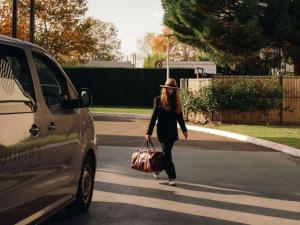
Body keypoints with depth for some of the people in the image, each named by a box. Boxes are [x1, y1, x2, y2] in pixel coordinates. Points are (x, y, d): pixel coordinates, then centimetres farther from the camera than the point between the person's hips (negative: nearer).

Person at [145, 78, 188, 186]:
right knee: (167, 154, -7)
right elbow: (154, 117, -2)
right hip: (162, 131, -4)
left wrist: (184, 130, 14)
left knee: (166, 154, 11)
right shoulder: (158, 100, -3)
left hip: (172, 131, 4)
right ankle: (171, 177, -5)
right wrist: (149, 132, -3)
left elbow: (180, 117, 14)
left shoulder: (176, 101, 7)